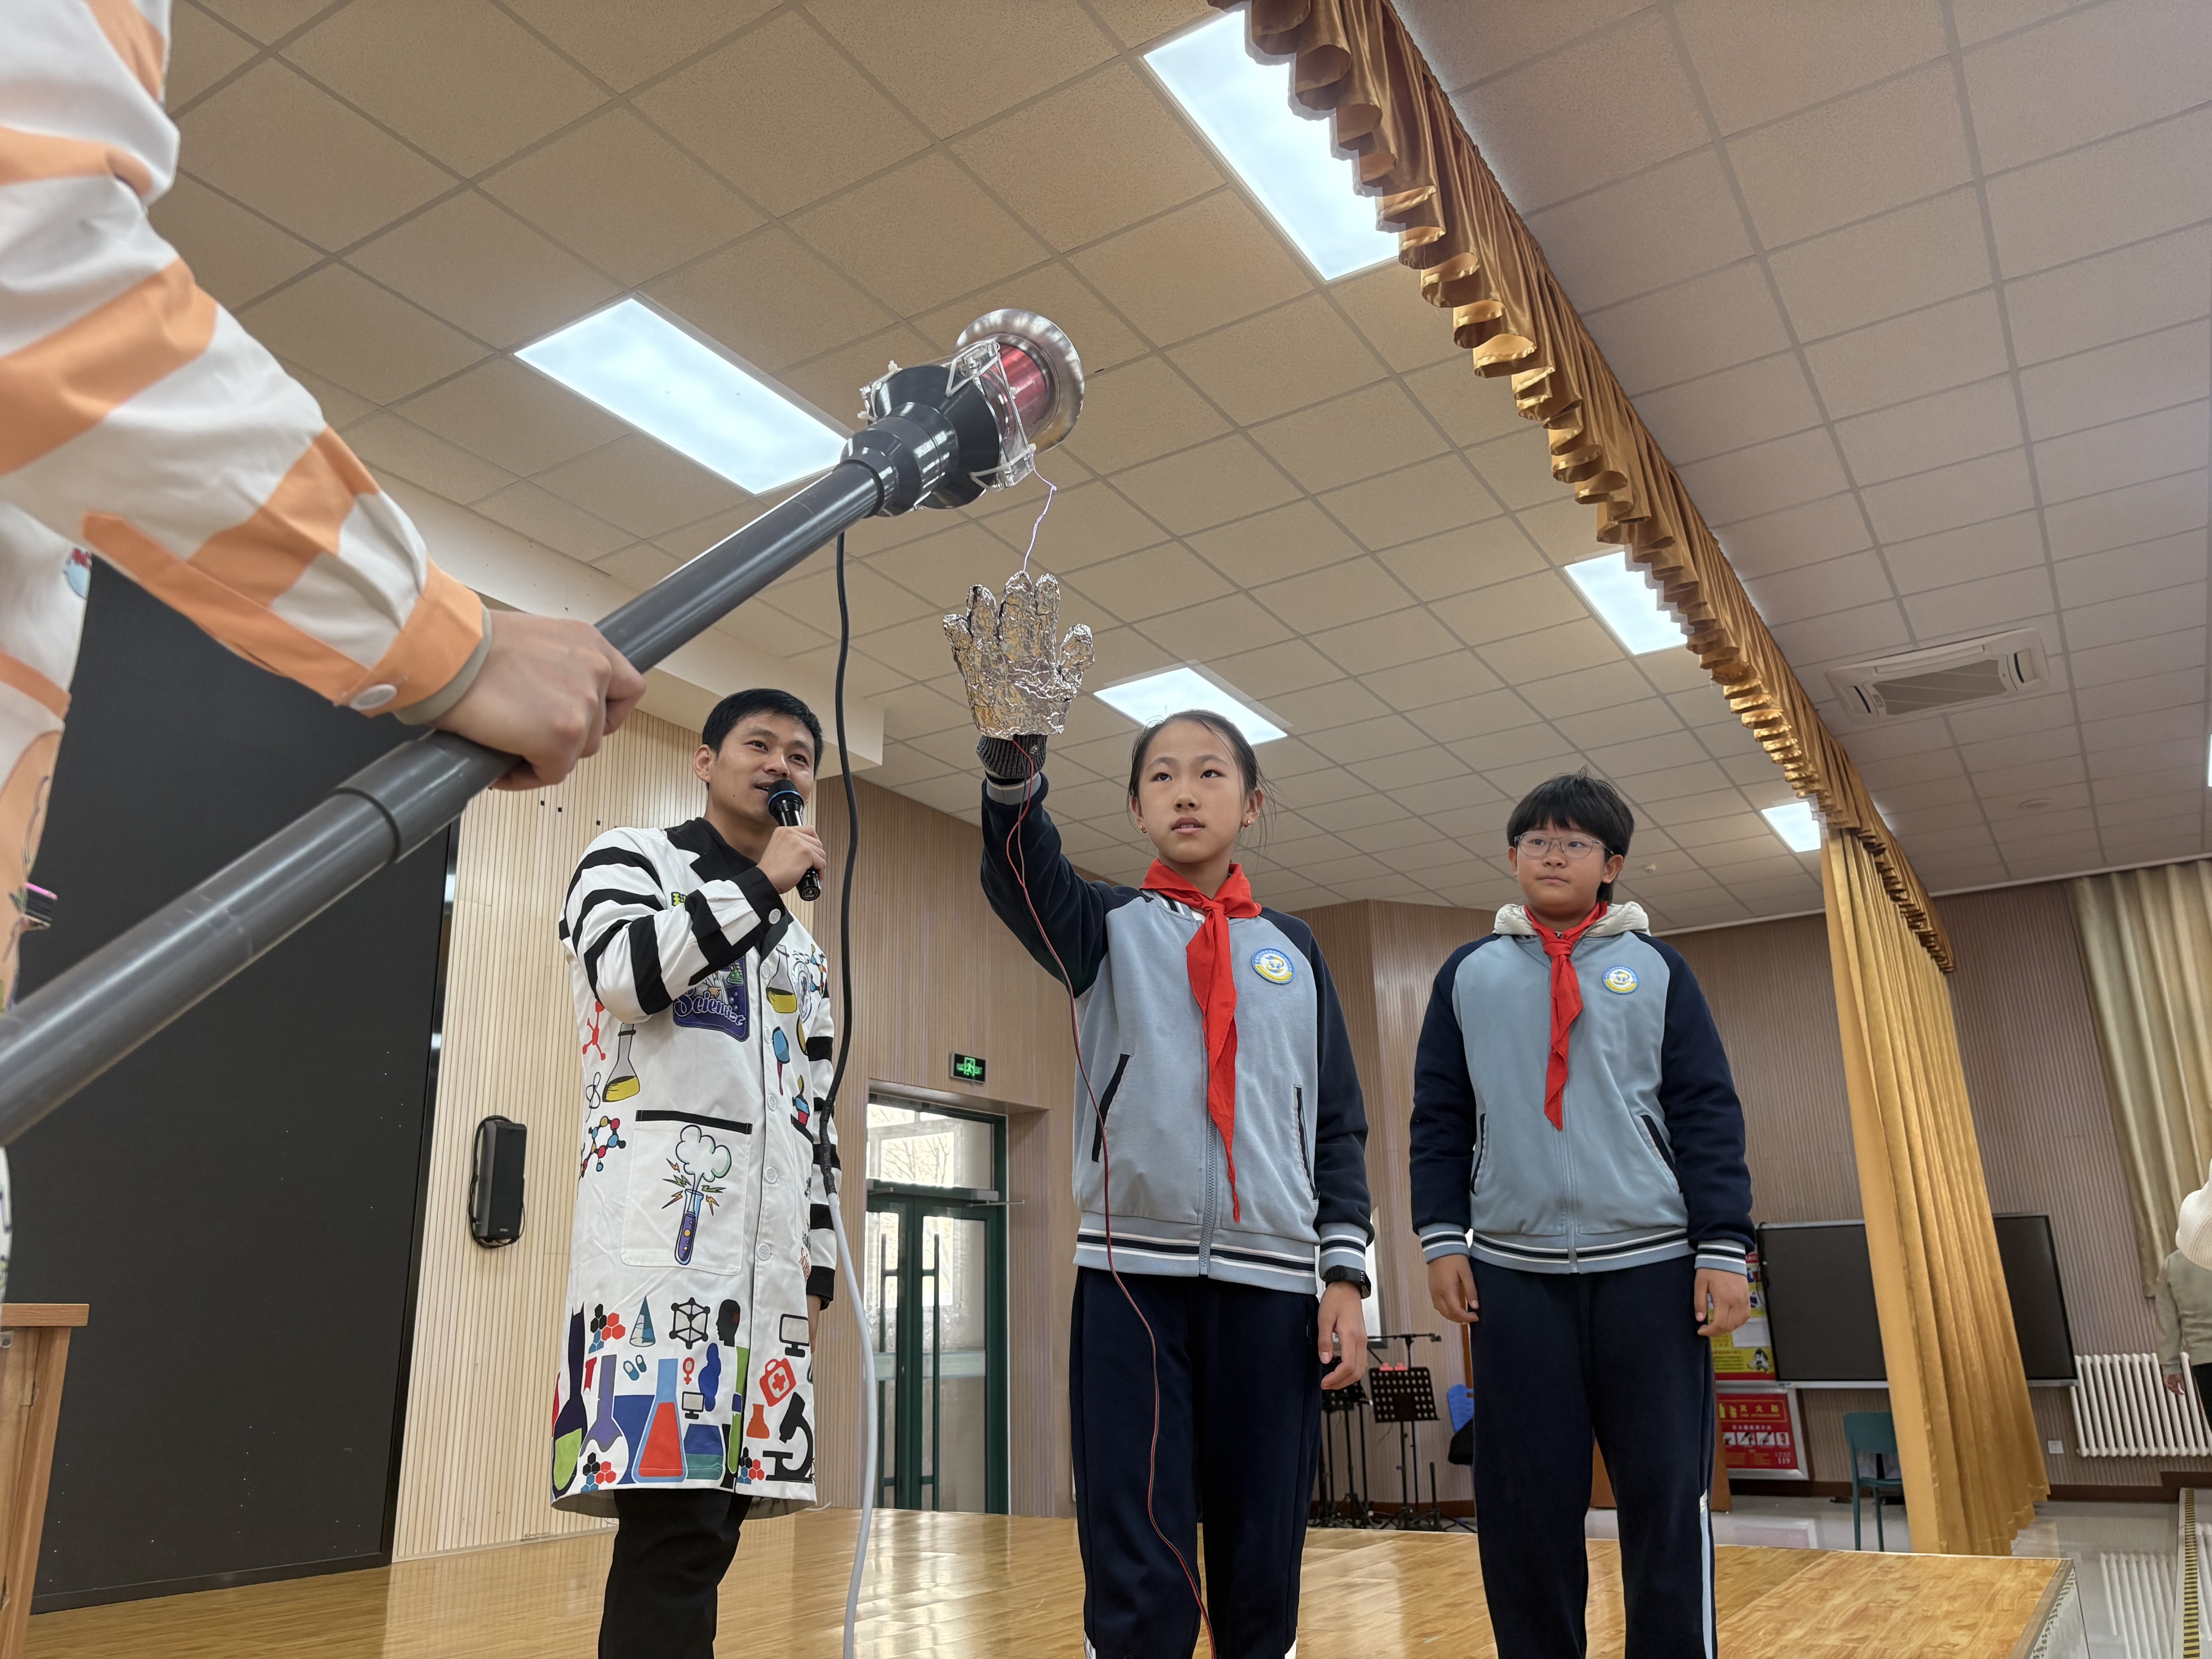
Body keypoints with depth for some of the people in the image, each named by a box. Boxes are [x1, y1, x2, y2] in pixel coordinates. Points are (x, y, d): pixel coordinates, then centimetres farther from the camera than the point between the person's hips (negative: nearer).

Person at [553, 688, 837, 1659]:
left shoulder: (802, 948, 26)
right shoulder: (629, 859, 8)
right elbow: (627, 976, -15)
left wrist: (817, 1259, 16)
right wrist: (760, 884, -6)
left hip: (768, 1250, 7)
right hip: (659, 1231, -7)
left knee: (710, 1519, 5)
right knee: (673, 1520, -15)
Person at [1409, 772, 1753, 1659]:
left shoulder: (1656, 969, 8)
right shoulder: (1469, 972, 10)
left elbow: (1708, 1114, 3)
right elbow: (1439, 1118, 9)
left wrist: (1724, 1248, -5)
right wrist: (1442, 1237, 0)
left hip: (1651, 1268, -1)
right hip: (1513, 1272, 1)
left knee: (1667, 1496, 2)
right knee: (1526, 1504, 4)